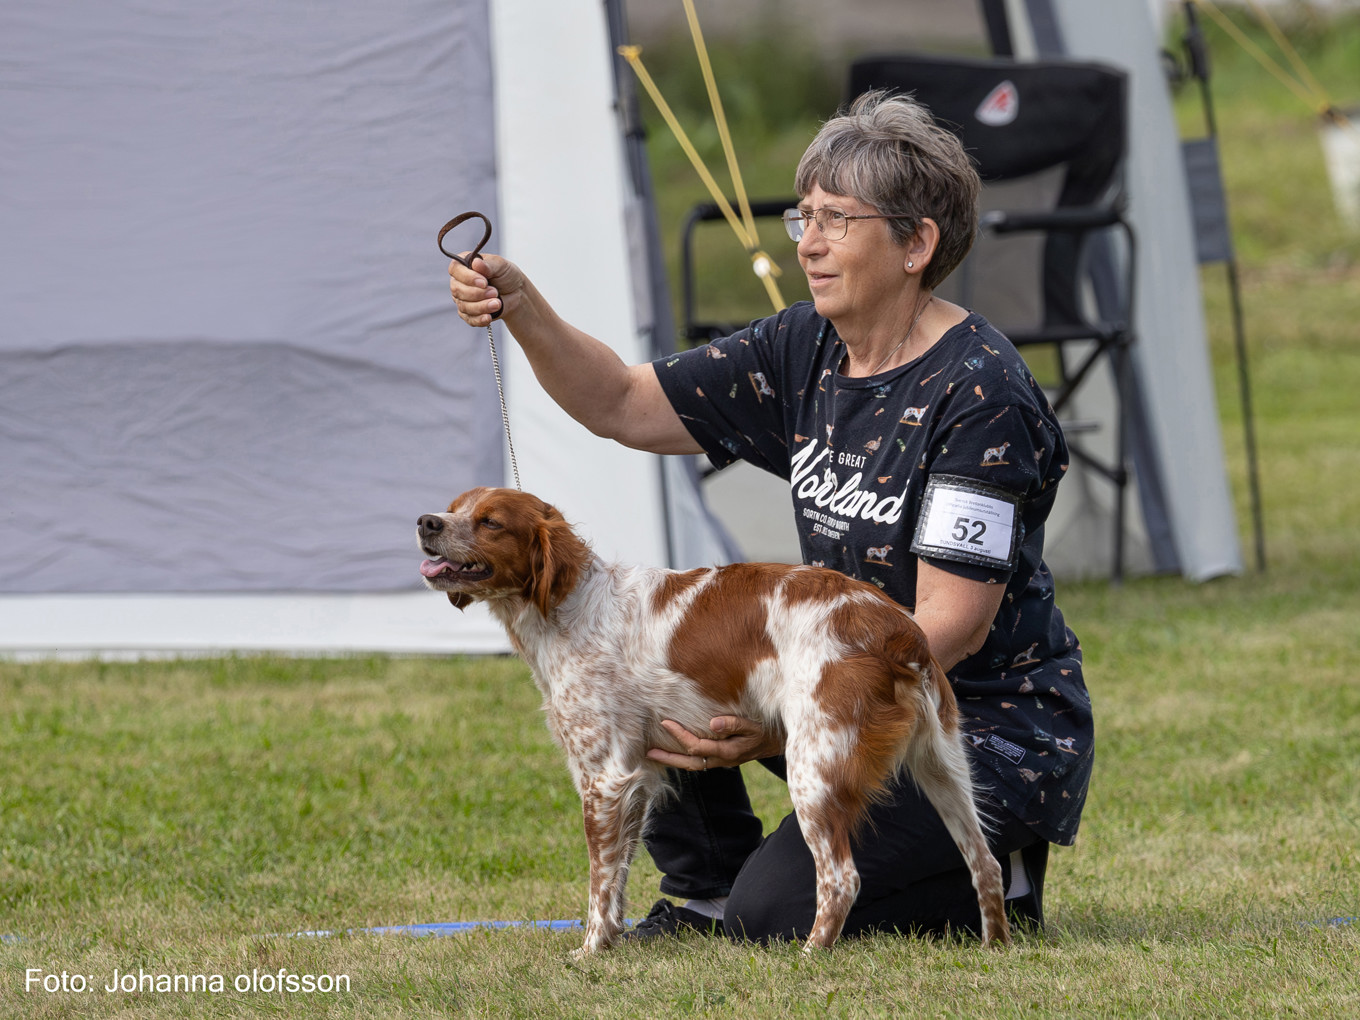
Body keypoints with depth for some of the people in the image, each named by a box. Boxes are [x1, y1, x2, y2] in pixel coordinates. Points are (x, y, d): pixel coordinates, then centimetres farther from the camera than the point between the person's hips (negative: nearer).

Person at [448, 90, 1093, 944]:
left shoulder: (980, 394, -21)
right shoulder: (806, 353, 3)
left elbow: (952, 624, -24)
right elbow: (623, 407, 5)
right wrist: (521, 308, -12)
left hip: (992, 731, -8)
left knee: (776, 913, -22)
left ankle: (991, 879, 3)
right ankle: (703, 892, 8)